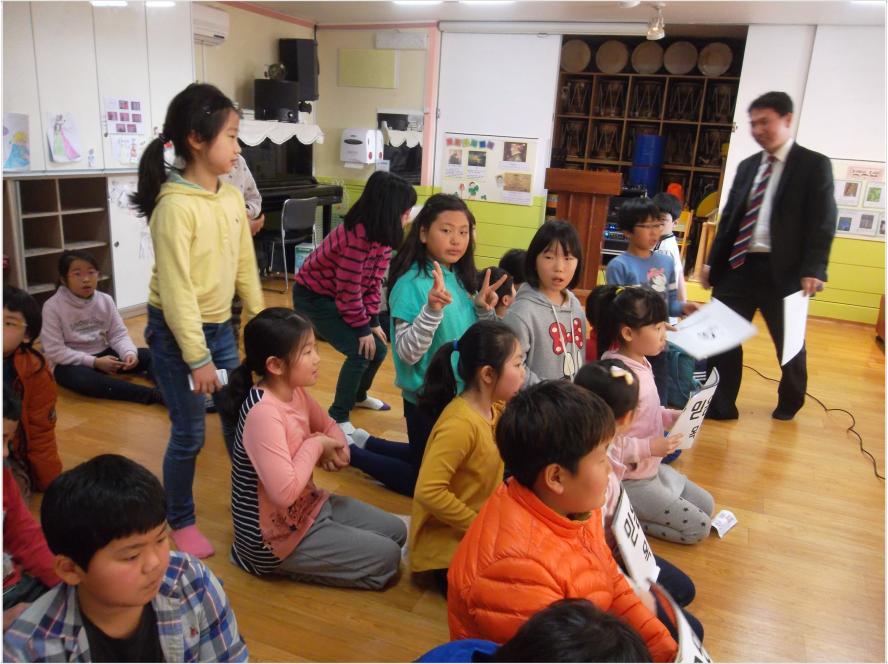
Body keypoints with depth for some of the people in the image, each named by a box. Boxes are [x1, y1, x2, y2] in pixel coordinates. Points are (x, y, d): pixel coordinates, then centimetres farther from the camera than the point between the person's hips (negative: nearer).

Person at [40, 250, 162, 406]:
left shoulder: (106, 300, 0)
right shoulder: (53, 307, -12)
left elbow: (119, 334, -1)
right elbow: (54, 351, -16)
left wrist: (129, 353, -23)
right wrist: (94, 362, -23)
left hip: (104, 355, 5)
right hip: (71, 363, -5)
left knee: (149, 355, -15)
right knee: (80, 378, -39)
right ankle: (154, 394, -50)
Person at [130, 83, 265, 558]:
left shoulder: (232, 197, 1)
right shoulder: (175, 206, -20)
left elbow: (245, 267, 7)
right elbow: (176, 289, -20)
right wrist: (197, 357, -18)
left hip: (220, 327, 7)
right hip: (176, 333, -6)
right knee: (189, 435, 5)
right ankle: (180, 522, 27)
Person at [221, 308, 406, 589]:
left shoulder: (294, 391, -4)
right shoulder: (263, 413, -32)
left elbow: (328, 426, 13)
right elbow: (284, 492, -37)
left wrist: (337, 448, -10)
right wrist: (315, 445, -22)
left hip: (307, 505, 9)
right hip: (276, 536, -9)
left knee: (396, 531, 12)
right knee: (386, 558, -4)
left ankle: (307, 561, 16)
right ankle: (277, 564, 6)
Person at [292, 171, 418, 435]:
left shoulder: (382, 234, -6)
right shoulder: (356, 236, -33)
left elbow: (375, 281, -1)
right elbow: (349, 289, -28)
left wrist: (373, 321, -7)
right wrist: (362, 328, -18)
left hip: (340, 297, 8)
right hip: (313, 296, -8)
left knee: (378, 349, 9)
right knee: (360, 352, -17)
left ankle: (358, 396, 37)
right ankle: (338, 417, 1)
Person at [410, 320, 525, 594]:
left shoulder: (495, 408, -4)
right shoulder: (460, 424, -30)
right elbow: (428, 491, -31)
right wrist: (478, 526, -21)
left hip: (481, 523, 8)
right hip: (446, 542, -8)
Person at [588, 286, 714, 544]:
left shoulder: (641, 363, -1)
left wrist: (674, 416, -1)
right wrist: (649, 448, -31)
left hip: (651, 468, 9)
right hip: (629, 480, -9)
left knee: (707, 506, 19)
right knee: (699, 528, -1)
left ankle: (632, 513, 16)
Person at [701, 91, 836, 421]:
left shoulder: (814, 164, -1)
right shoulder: (747, 166, 14)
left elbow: (823, 222, -7)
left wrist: (813, 270, -18)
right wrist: (713, 261, 10)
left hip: (782, 271, -4)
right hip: (737, 265, 4)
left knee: (789, 342, 13)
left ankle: (789, 403, 36)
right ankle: (720, 405, 16)